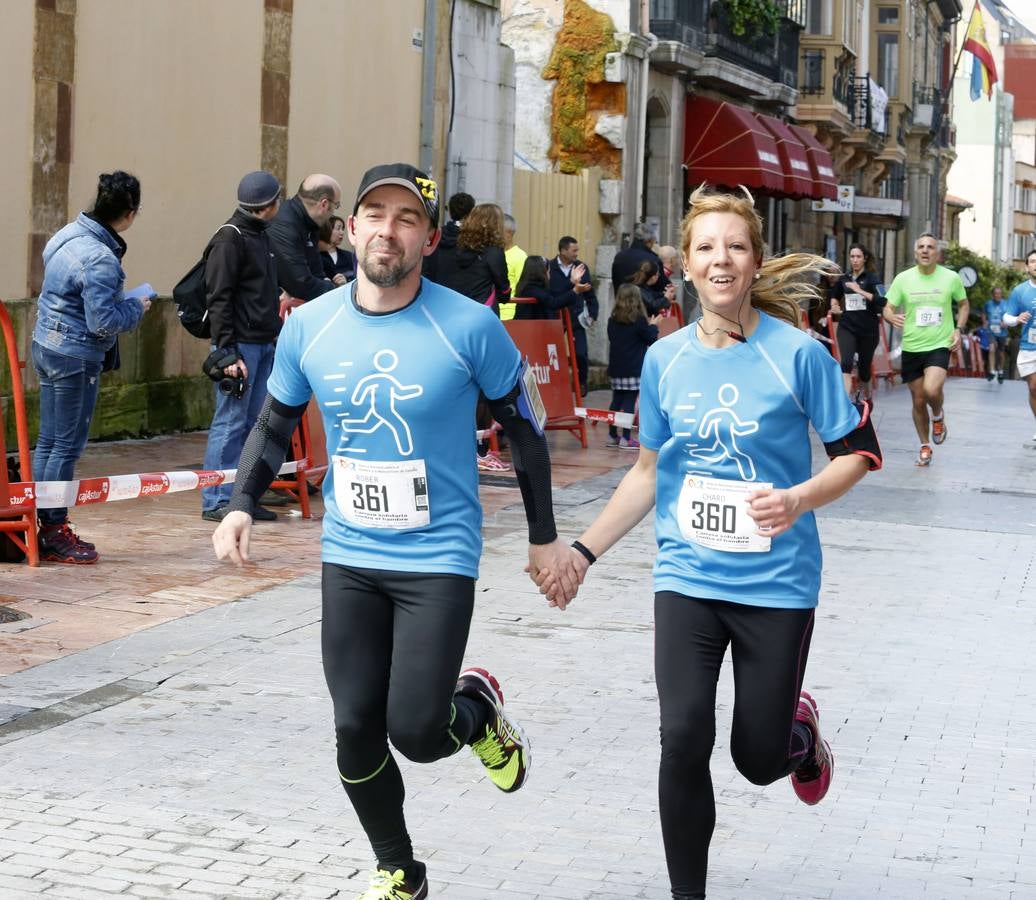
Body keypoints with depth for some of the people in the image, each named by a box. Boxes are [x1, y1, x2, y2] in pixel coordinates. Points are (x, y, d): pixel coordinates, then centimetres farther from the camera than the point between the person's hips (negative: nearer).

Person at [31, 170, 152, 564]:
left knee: (47, 441, 13)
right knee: (67, 446, 0)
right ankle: (54, 535, 6)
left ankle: (45, 527, 21)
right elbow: (103, 322, -23)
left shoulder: (69, 235, 6)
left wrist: (126, 305, 15)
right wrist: (137, 308, -5)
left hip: (46, 346, 9)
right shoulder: (100, 259, -23)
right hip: (76, 357, -9)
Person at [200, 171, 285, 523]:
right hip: (241, 344, -9)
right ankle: (216, 500, -2)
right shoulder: (230, 239, -11)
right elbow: (218, 299, -15)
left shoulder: (260, 236, 17)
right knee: (231, 421, -6)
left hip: (264, 345, 9)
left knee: (253, 423, 10)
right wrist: (227, 353, -19)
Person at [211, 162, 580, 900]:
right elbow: (275, 424, 12)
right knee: (356, 732, 4)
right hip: (349, 559, 3)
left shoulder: (469, 326, -11)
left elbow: (521, 430, 0)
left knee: (416, 733, -11)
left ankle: (477, 709, 26)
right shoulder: (309, 327, -2)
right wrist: (242, 506, -4)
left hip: (439, 559, -3)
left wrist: (544, 537, 4)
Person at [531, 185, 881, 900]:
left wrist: (798, 498, -23)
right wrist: (583, 551, 7)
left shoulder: (797, 352, -10)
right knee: (684, 739, -13)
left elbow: (859, 451, -4)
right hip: (688, 577, 2)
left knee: (759, 758, 6)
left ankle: (800, 724, 44)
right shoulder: (665, 359, 1)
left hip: (776, 581, -2)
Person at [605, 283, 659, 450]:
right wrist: (653, 325, 13)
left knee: (616, 400, 12)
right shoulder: (639, 320, -10)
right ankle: (626, 439, -5)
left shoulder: (613, 320, 6)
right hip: (634, 368, -5)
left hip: (616, 368, 5)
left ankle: (612, 436, 17)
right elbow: (652, 339, -5)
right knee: (630, 402, -4)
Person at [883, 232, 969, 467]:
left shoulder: (951, 278, -2)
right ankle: (925, 447, 27)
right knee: (918, 401, 8)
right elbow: (887, 309, 1)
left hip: (940, 345, -2)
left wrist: (959, 329, -2)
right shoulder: (903, 278, -2)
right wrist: (893, 317, -23)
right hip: (911, 348, 2)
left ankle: (938, 416, 9)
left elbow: (963, 304, 14)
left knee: (931, 390, -26)